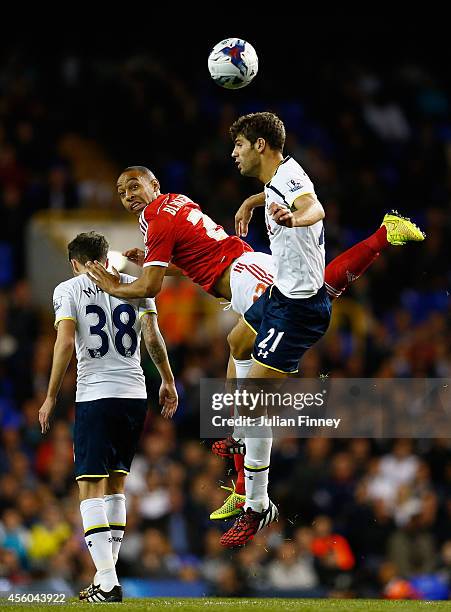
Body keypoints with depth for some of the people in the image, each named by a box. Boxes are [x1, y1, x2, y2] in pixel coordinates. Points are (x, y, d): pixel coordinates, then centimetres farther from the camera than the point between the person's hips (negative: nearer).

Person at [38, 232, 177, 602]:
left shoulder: (68, 290, 2)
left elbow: (66, 342, -8)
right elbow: (153, 338, 4)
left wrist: (51, 397, -4)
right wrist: (168, 382, 14)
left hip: (95, 395, -4)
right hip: (135, 394, 4)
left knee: (92, 488, -5)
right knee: (116, 486, 15)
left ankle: (107, 582, -16)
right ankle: (107, 577, 14)